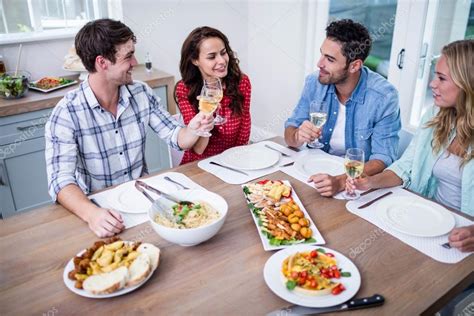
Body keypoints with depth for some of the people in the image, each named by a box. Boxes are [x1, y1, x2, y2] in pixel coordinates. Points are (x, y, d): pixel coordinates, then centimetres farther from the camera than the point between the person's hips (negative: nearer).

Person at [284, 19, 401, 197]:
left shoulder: (384, 97, -16)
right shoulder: (314, 82, -5)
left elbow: (382, 158, -18)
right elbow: (290, 132, 1)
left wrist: (341, 181, -36)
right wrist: (298, 136, -23)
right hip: (315, 169, 4)